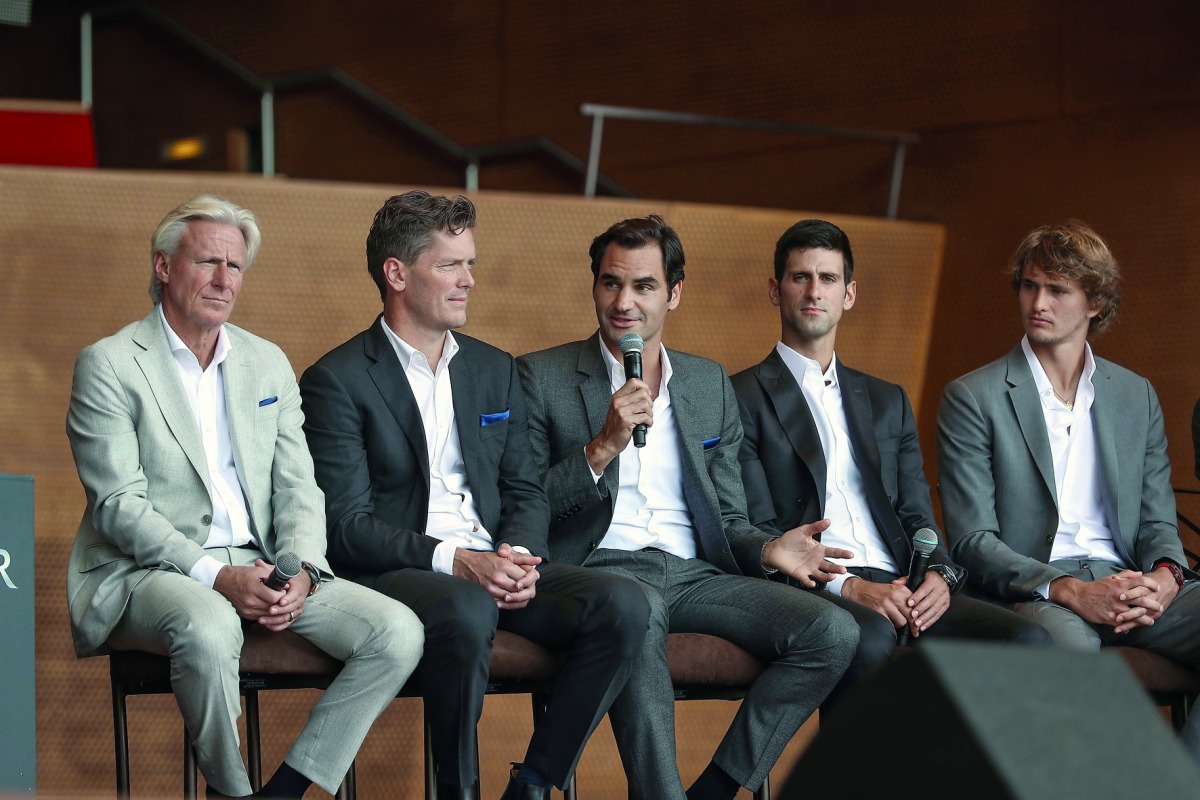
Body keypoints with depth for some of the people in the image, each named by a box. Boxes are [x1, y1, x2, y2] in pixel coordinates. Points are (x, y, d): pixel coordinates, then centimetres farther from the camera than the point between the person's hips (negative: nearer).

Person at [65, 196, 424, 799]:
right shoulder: (108, 365, -2)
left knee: (398, 632, -15)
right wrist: (215, 576, -22)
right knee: (208, 627, -40)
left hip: (260, 569, 6)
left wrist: (301, 572, -10)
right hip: (147, 572, -5)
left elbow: (298, 489, 12)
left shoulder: (268, 364, 16)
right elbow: (118, 505, -11)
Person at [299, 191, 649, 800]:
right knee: (466, 613, -39)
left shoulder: (495, 370, 18)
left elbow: (525, 493, 17)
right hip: (395, 572, -6)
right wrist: (455, 562, -21)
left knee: (621, 606, -21)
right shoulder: (336, 381, -2)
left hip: (493, 566, 6)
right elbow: (346, 526, -9)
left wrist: (518, 557, -7)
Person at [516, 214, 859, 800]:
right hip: (602, 567, -4)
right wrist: (603, 448, -12)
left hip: (696, 572, 5)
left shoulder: (710, 384, 20)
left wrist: (769, 550, -3)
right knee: (637, 610, -41)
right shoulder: (542, 377, 8)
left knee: (833, 632, -20)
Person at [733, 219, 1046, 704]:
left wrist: (939, 573, -4)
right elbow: (756, 533, -1)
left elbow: (917, 515, 20)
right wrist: (849, 587, -15)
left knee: (1025, 640, -22)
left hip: (901, 590, 5)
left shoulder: (888, 402, 27)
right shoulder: (744, 398, 9)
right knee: (870, 638, -40)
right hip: (810, 591, -5)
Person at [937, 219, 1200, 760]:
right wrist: (1071, 591, -18)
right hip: (1030, 592, -5)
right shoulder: (972, 398, 5)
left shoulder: (1137, 396, 20)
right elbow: (972, 541, -2)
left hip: (1123, 581, 5)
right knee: (1067, 644, -41)